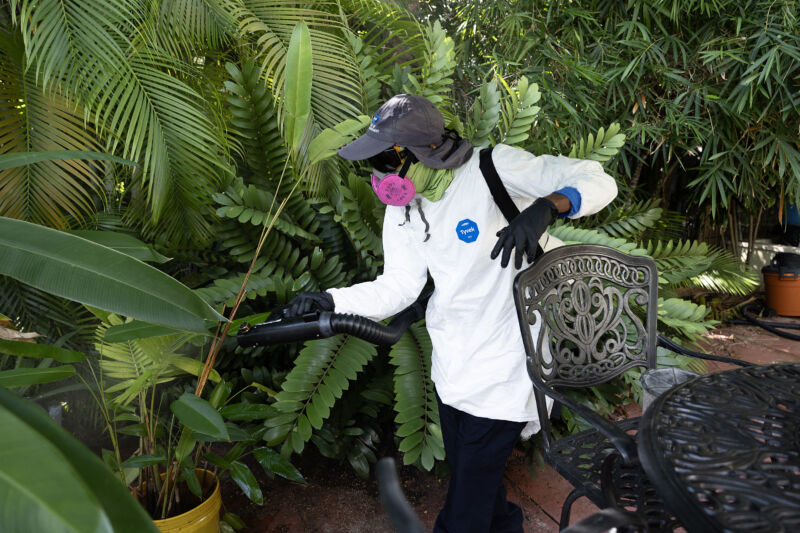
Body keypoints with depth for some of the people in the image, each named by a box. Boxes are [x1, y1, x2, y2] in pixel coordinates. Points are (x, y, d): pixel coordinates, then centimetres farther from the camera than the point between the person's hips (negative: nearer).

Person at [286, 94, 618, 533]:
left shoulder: (495, 168, -20)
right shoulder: (401, 208, -1)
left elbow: (597, 181, -19)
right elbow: (400, 285, -5)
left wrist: (544, 207, -39)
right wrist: (332, 300, -20)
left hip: (501, 370, -7)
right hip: (451, 363, 7)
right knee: (465, 475, 27)